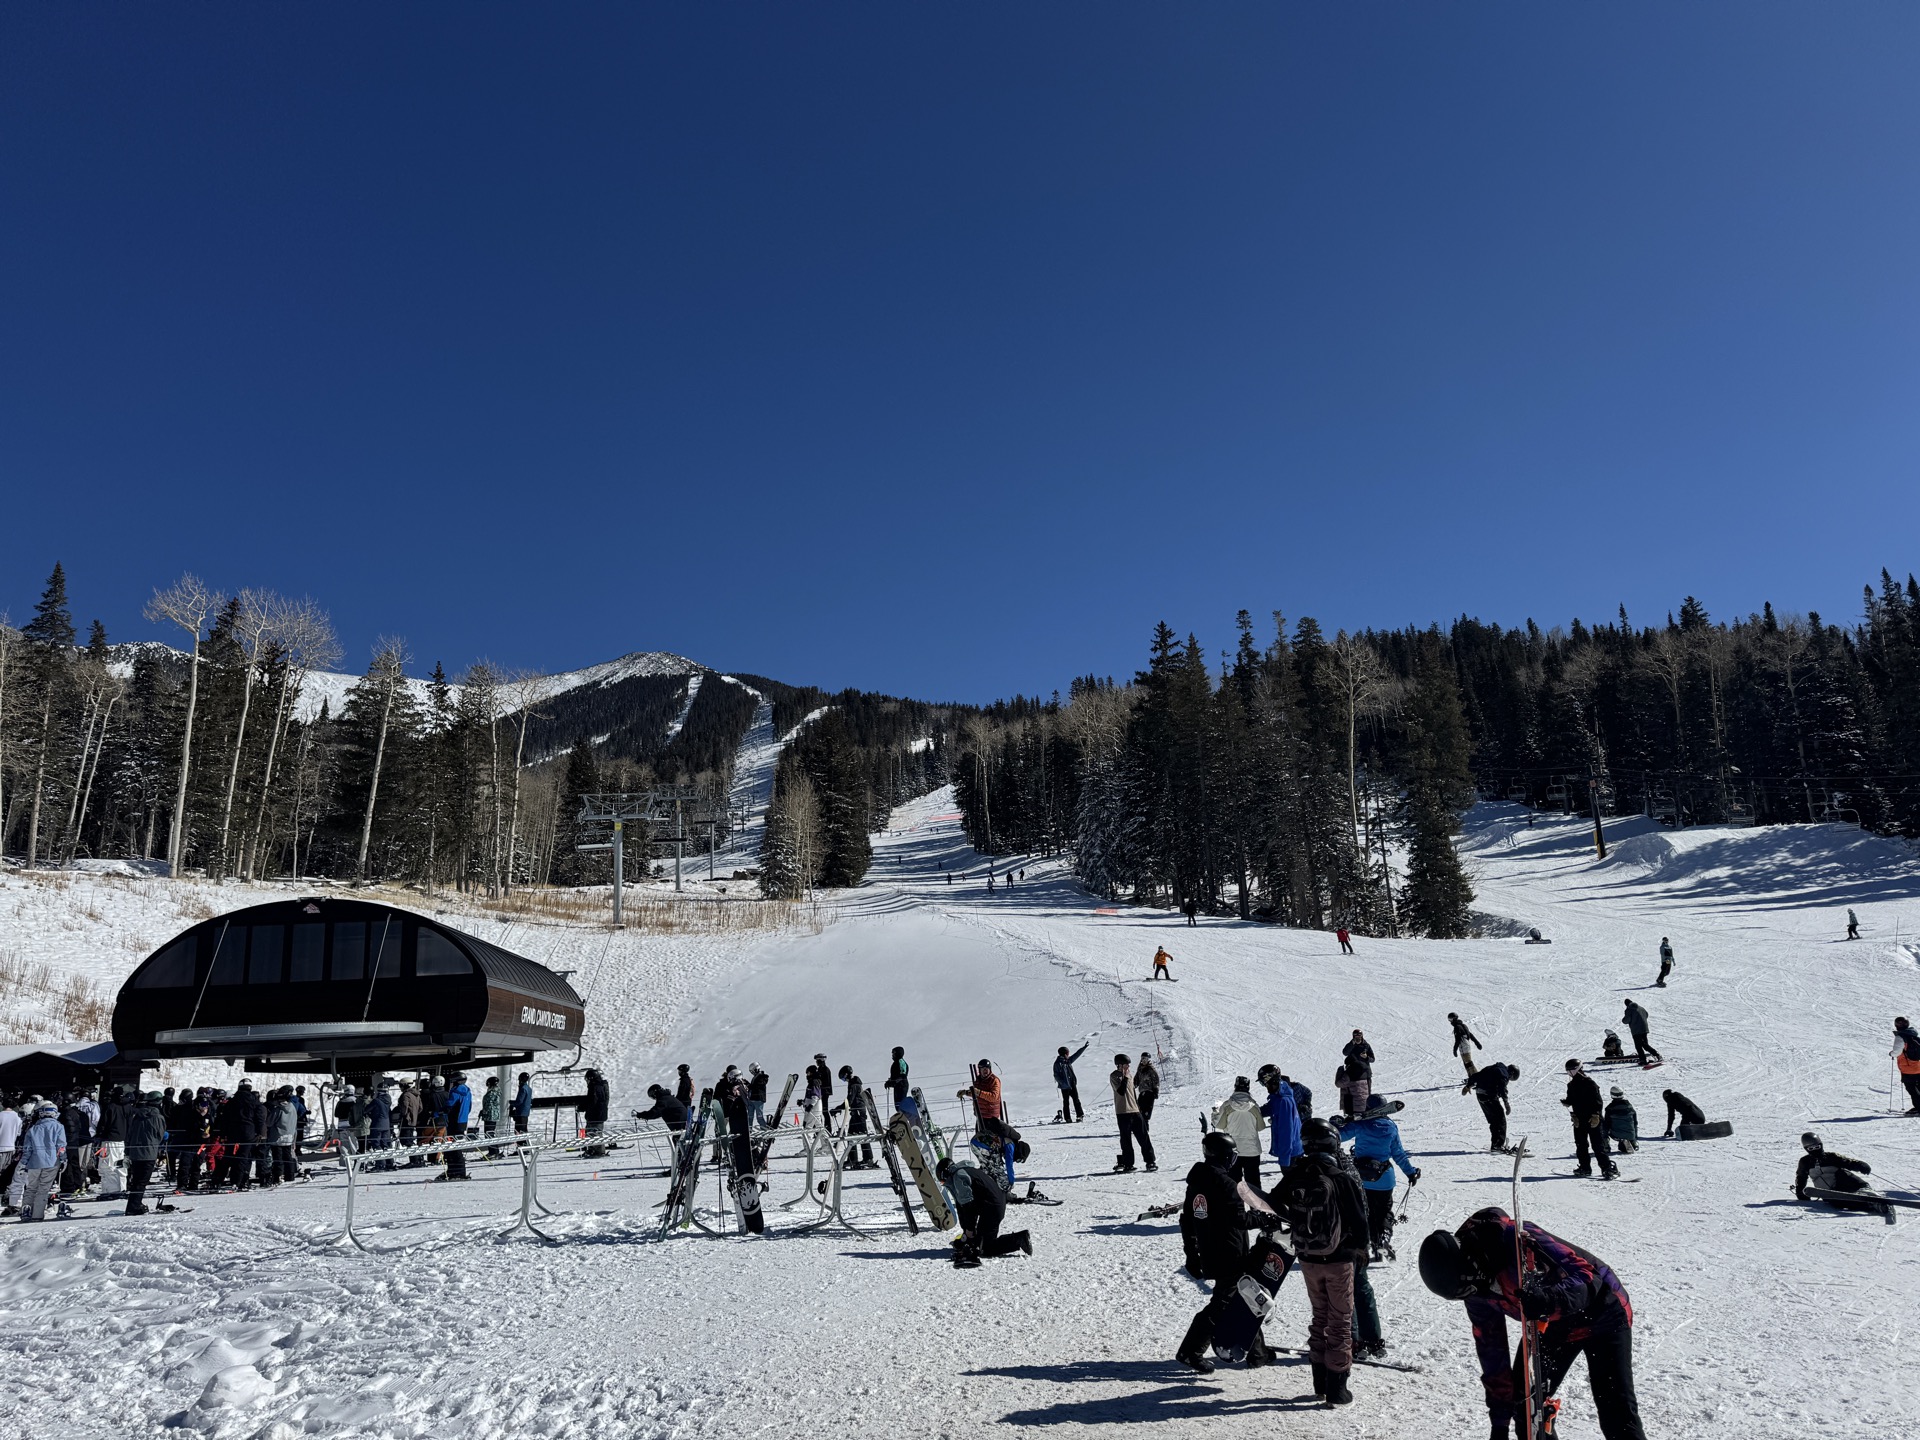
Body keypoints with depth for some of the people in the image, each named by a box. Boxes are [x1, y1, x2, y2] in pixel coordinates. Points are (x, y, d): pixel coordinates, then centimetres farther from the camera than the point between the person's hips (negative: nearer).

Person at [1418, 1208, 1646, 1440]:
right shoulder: (1476, 1292, -13)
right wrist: (1499, 1419, 0)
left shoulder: (1520, 1239, -35)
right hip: (1554, 1327, 6)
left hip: (1601, 1314, -6)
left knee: (1618, 1417, -9)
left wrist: (1550, 1300, -52)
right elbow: (1491, 1350, -3)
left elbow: (1585, 1275, -33)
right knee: (1526, 1406, -2)